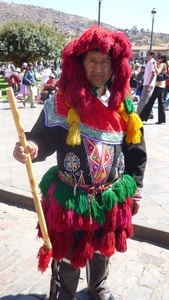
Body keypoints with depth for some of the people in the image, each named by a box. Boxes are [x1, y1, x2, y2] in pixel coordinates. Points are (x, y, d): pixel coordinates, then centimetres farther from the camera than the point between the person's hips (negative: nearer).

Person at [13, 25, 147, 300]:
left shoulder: (124, 105, -3)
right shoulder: (61, 103, -15)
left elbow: (135, 151, 5)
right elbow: (43, 139, -14)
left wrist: (135, 190, 8)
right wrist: (31, 149, -38)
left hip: (112, 198, 5)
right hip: (71, 199, -4)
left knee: (103, 250, 26)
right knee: (68, 257, 11)